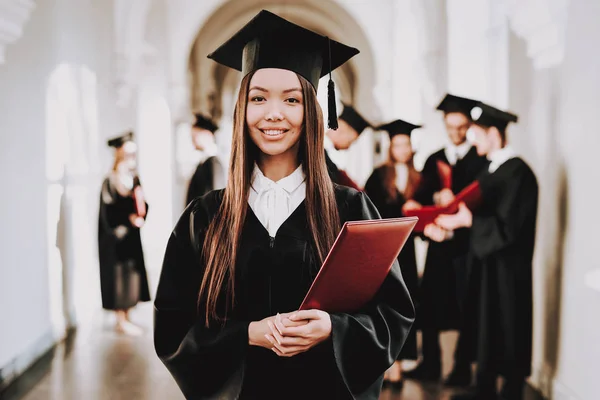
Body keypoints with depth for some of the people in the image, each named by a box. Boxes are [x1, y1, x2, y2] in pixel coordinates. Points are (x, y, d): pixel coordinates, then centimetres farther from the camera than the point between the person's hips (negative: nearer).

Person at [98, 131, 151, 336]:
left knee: (131, 273, 10)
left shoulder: (134, 179, 10)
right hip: (116, 237, -7)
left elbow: (142, 205, 12)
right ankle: (121, 321, 5)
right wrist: (129, 219, -17)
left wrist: (141, 216, -6)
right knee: (119, 274, -2)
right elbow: (108, 213, -16)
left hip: (132, 236, 8)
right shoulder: (110, 182, -11)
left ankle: (125, 319, 19)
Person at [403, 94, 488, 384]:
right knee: (430, 303, 4)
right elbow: (422, 193, 3)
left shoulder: (482, 159, 2)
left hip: (468, 242, -4)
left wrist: (455, 200, -24)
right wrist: (436, 198, -18)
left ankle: (463, 367, 13)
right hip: (439, 241, 4)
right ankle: (430, 364, 15)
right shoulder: (434, 160, 15)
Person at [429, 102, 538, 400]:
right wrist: (448, 227, 0)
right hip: (485, 264, 9)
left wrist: (467, 219, -23)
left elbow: (507, 227, -22)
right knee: (486, 330, 16)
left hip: (507, 269, -8)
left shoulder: (518, 172, -18)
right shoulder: (491, 169, 10)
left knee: (508, 335, 4)